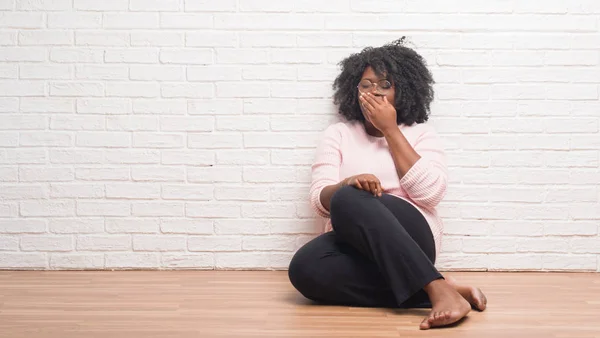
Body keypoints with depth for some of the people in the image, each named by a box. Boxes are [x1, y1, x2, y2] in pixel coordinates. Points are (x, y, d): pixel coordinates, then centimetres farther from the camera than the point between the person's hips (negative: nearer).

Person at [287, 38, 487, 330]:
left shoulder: (421, 133, 11)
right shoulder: (338, 134, 15)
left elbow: (430, 193, -8)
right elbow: (320, 199, 2)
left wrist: (390, 130, -4)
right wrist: (348, 183, -23)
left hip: (409, 237, -2)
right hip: (352, 243, 3)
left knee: (348, 200, -34)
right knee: (305, 269, -33)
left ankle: (437, 289, -39)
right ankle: (439, 291, -33)